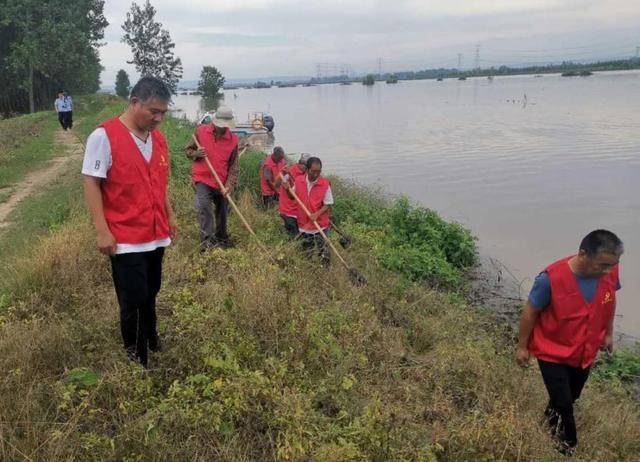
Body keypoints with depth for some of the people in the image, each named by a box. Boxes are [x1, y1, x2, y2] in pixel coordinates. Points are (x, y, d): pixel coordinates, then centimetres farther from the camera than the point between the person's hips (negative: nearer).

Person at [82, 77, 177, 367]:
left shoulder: (157, 137, 8)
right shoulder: (104, 136, -13)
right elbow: (91, 184, -13)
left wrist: (169, 215, 19)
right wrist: (102, 231, -16)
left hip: (156, 235, 6)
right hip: (125, 239, -6)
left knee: (150, 295, 18)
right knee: (134, 300, 1)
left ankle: (151, 342, 36)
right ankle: (136, 359, 18)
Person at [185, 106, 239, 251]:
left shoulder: (233, 140, -2)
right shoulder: (200, 131, -3)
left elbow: (233, 166, 0)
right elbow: (188, 150, 10)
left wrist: (229, 185, -11)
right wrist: (196, 153, -13)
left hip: (222, 183, 2)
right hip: (203, 179, -2)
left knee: (222, 211, 14)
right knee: (204, 206, -20)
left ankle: (222, 238, 35)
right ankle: (207, 240, -17)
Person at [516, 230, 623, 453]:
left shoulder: (610, 272, -20)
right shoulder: (551, 278, -34)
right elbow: (530, 312, -19)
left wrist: (608, 333, 14)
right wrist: (522, 347, -9)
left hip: (585, 352, 5)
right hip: (552, 352, -5)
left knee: (572, 396, 23)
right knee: (563, 402, 5)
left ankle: (551, 417, 54)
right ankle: (567, 443, 33)